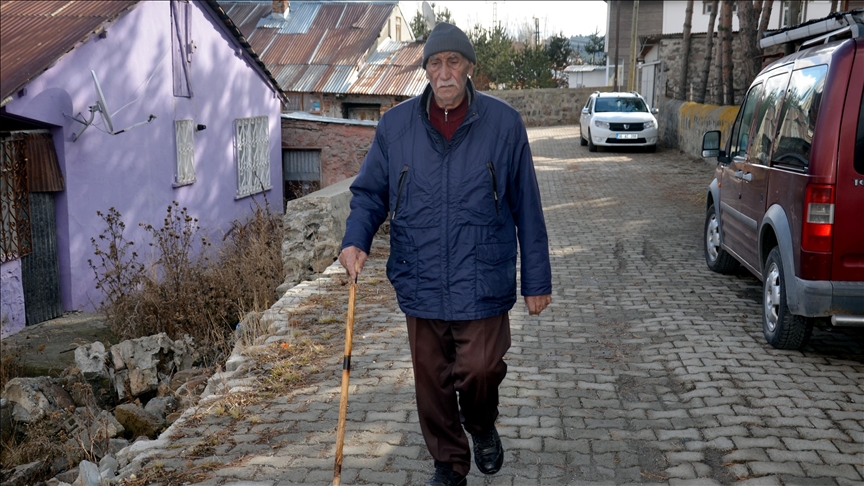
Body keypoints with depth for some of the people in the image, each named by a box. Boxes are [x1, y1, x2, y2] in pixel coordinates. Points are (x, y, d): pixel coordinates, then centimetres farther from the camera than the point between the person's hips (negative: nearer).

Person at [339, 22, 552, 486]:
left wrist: (537, 280, 3)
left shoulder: (503, 123, -2)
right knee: (432, 382, 11)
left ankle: (482, 427, 29)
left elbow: (527, 208, 2)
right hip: (420, 284, 2)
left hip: (482, 285, -2)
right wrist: (355, 240, -11)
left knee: (479, 369, -7)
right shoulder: (395, 125, 2)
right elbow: (370, 193, 10)